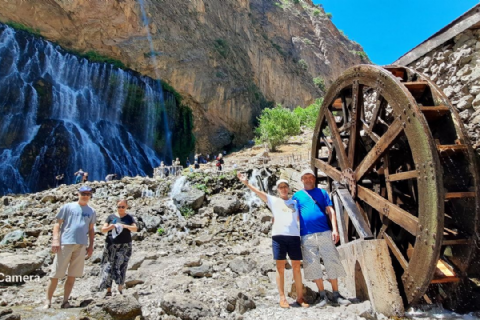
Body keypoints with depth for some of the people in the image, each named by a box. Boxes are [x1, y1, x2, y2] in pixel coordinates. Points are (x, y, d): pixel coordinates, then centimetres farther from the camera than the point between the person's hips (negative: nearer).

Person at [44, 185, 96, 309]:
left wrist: (91, 246, 12)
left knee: (72, 276, 6)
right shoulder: (67, 207, 3)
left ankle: (65, 301, 15)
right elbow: (57, 223, 2)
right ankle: (48, 302, 12)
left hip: (81, 245, 3)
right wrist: (55, 239, -9)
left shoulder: (91, 212, 13)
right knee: (56, 274, 1)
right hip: (65, 243, -3)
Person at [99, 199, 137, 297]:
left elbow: (135, 229, -5)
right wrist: (110, 227, -15)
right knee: (108, 267, 0)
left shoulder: (129, 218, 8)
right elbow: (103, 229, 6)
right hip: (111, 245, 1)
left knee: (121, 267, -7)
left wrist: (126, 226, -23)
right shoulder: (111, 217, 10)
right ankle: (108, 290, 8)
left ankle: (120, 289, 3)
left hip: (124, 246, -1)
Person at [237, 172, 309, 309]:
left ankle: (300, 297, 13)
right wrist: (246, 183, -7)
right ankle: (282, 298, 8)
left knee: (296, 267, 5)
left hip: (294, 236, 2)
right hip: (278, 236, -2)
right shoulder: (274, 200, 13)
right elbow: (259, 192, 3)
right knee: (280, 267, 1)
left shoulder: (295, 202, 19)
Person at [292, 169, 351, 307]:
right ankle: (323, 296, 15)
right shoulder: (297, 195, 10)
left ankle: (336, 295, 16)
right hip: (306, 236, 0)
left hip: (325, 233, 0)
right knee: (313, 265, 3)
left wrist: (335, 229, -5)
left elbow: (330, 211, 6)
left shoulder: (322, 192, 11)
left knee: (332, 262, 2)